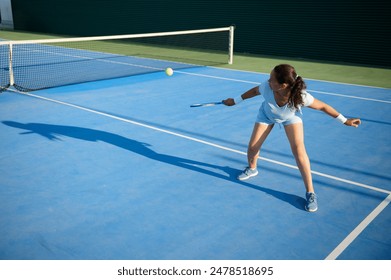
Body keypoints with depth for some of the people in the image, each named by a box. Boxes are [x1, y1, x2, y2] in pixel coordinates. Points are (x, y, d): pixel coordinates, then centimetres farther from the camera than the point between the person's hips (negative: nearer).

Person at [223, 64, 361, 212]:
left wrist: (345, 120, -18)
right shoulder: (267, 88, -40)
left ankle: (310, 193, -6)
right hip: (267, 114, 2)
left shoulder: (301, 96, -42)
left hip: (291, 117, -2)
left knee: (298, 150, -19)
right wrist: (235, 101, -4)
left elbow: (323, 106, -24)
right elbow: (255, 90, -14)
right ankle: (252, 169, 40)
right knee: (252, 147, 2)